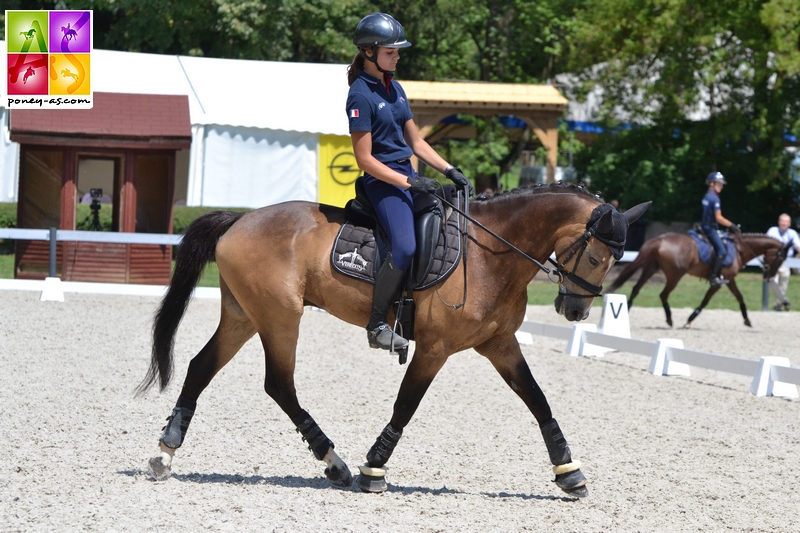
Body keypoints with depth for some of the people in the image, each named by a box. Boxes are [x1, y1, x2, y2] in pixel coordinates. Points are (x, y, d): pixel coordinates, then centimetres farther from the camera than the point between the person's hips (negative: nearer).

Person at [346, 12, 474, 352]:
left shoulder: (394, 88, 14)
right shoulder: (361, 95, -12)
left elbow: (416, 142, 18)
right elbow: (365, 160, -15)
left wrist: (450, 172, 7)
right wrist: (409, 182, -19)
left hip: (409, 176, 9)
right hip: (383, 181, -9)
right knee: (405, 248, -28)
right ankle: (376, 324, -15)